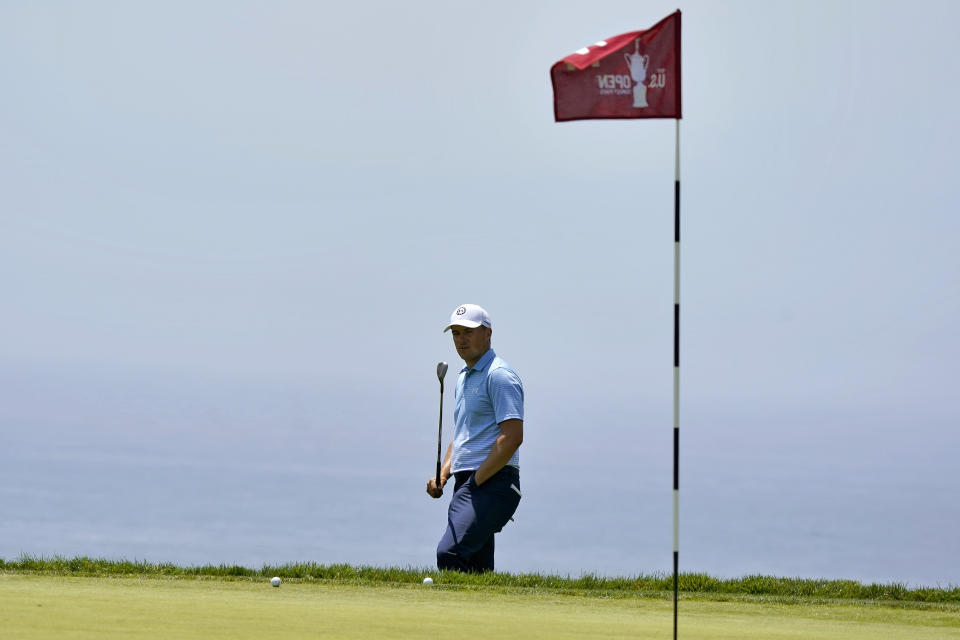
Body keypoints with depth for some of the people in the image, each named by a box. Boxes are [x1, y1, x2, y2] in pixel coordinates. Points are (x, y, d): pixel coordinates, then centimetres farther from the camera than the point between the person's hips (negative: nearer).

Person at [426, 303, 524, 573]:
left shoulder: (499, 376, -8)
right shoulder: (463, 379, 22)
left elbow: (512, 436, -18)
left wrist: (477, 480, -16)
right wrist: (443, 476, 14)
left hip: (492, 485, -9)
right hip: (467, 487, 10)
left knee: (449, 555, -24)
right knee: (476, 569, 4)